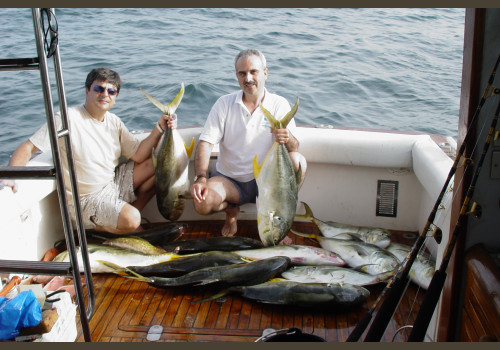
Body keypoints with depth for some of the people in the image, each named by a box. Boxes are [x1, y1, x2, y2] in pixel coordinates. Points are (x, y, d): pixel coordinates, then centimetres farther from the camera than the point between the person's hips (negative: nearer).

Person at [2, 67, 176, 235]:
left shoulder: (114, 122, 5)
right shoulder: (68, 119, -16)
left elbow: (139, 155, 1)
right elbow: (28, 147, -17)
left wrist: (159, 128, -11)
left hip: (113, 183, 8)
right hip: (87, 200, -7)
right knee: (131, 220, -30)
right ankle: (88, 226, -1)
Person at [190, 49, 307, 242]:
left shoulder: (279, 104, -3)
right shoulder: (225, 104, -2)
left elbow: (294, 146, -13)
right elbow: (205, 142, -9)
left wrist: (287, 139, -39)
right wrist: (201, 178, -26)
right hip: (229, 180, 0)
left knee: (298, 161, -27)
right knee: (202, 203, -29)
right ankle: (231, 210, 9)